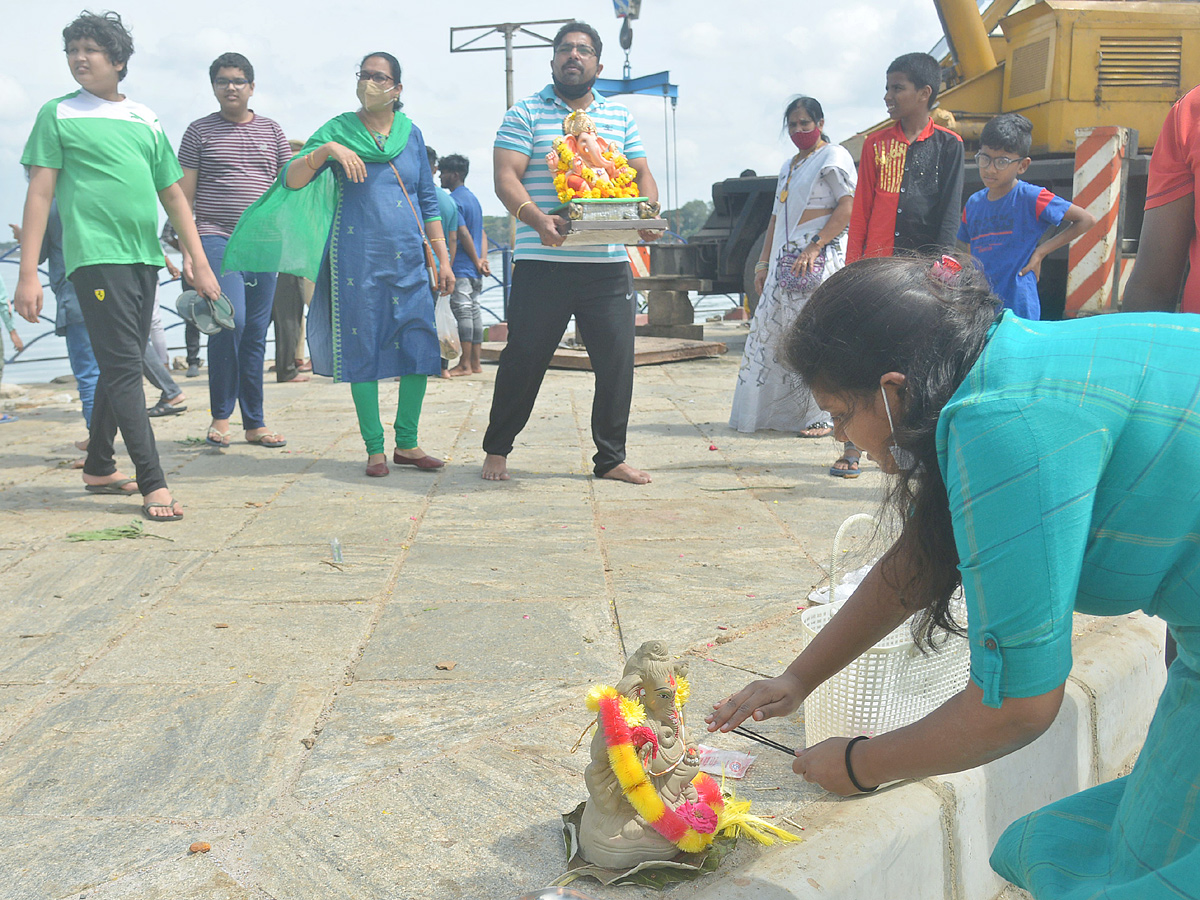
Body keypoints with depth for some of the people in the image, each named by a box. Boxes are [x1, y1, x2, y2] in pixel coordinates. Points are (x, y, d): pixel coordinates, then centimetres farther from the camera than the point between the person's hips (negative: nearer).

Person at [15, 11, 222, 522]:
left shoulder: (146, 121, 15)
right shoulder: (58, 115, 4)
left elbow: (173, 196, 17)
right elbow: (40, 195, -1)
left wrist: (199, 263, 10)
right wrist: (28, 274, -8)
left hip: (144, 258, 5)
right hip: (95, 255, -5)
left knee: (121, 367, 11)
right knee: (123, 366, -11)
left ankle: (98, 468, 24)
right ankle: (153, 483, -12)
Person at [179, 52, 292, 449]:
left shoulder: (271, 130, 14)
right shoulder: (200, 131, 6)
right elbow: (184, 193, 4)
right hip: (217, 240, -3)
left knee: (256, 334, 5)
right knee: (230, 319, -20)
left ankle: (255, 423, 12)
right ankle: (220, 416, -6)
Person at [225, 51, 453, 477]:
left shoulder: (411, 134, 13)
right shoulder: (338, 130, 5)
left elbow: (428, 200, 15)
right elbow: (291, 180, -4)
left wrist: (443, 257, 10)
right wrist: (327, 150, -20)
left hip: (409, 258, 3)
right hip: (357, 257, -3)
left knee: (420, 346, -2)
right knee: (363, 350, -2)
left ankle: (407, 443, 11)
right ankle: (374, 448, 8)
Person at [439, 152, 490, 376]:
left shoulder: (453, 200, -10)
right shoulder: (473, 198, 19)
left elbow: (464, 235, -14)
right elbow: (482, 233, 14)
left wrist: (477, 262, -6)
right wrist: (483, 259, 3)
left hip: (461, 268, -9)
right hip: (474, 270, 9)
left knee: (463, 311, -7)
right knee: (474, 310, 9)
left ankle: (465, 364, -6)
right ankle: (475, 362, 11)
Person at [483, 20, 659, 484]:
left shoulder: (620, 117, 17)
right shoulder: (525, 114, 4)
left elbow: (642, 175, 17)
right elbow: (505, 178, -5)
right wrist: (536, 218, -24)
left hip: (608, 267, 3)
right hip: (542, 264, -3)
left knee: (617, 362, 1)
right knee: (523, 359, 1)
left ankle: (611, 458, 14)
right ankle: (497, 449, 18)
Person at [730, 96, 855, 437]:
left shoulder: (834, 157, -1)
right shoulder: (789, 166, 24)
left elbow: (848, 207, -14)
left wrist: (813, 247, -21)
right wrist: (764, 262, 16)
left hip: (819, 259, -8)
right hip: (785, 261, 8)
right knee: (772, 332, 6)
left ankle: (825, 417, -6)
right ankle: (776, 412, 14)